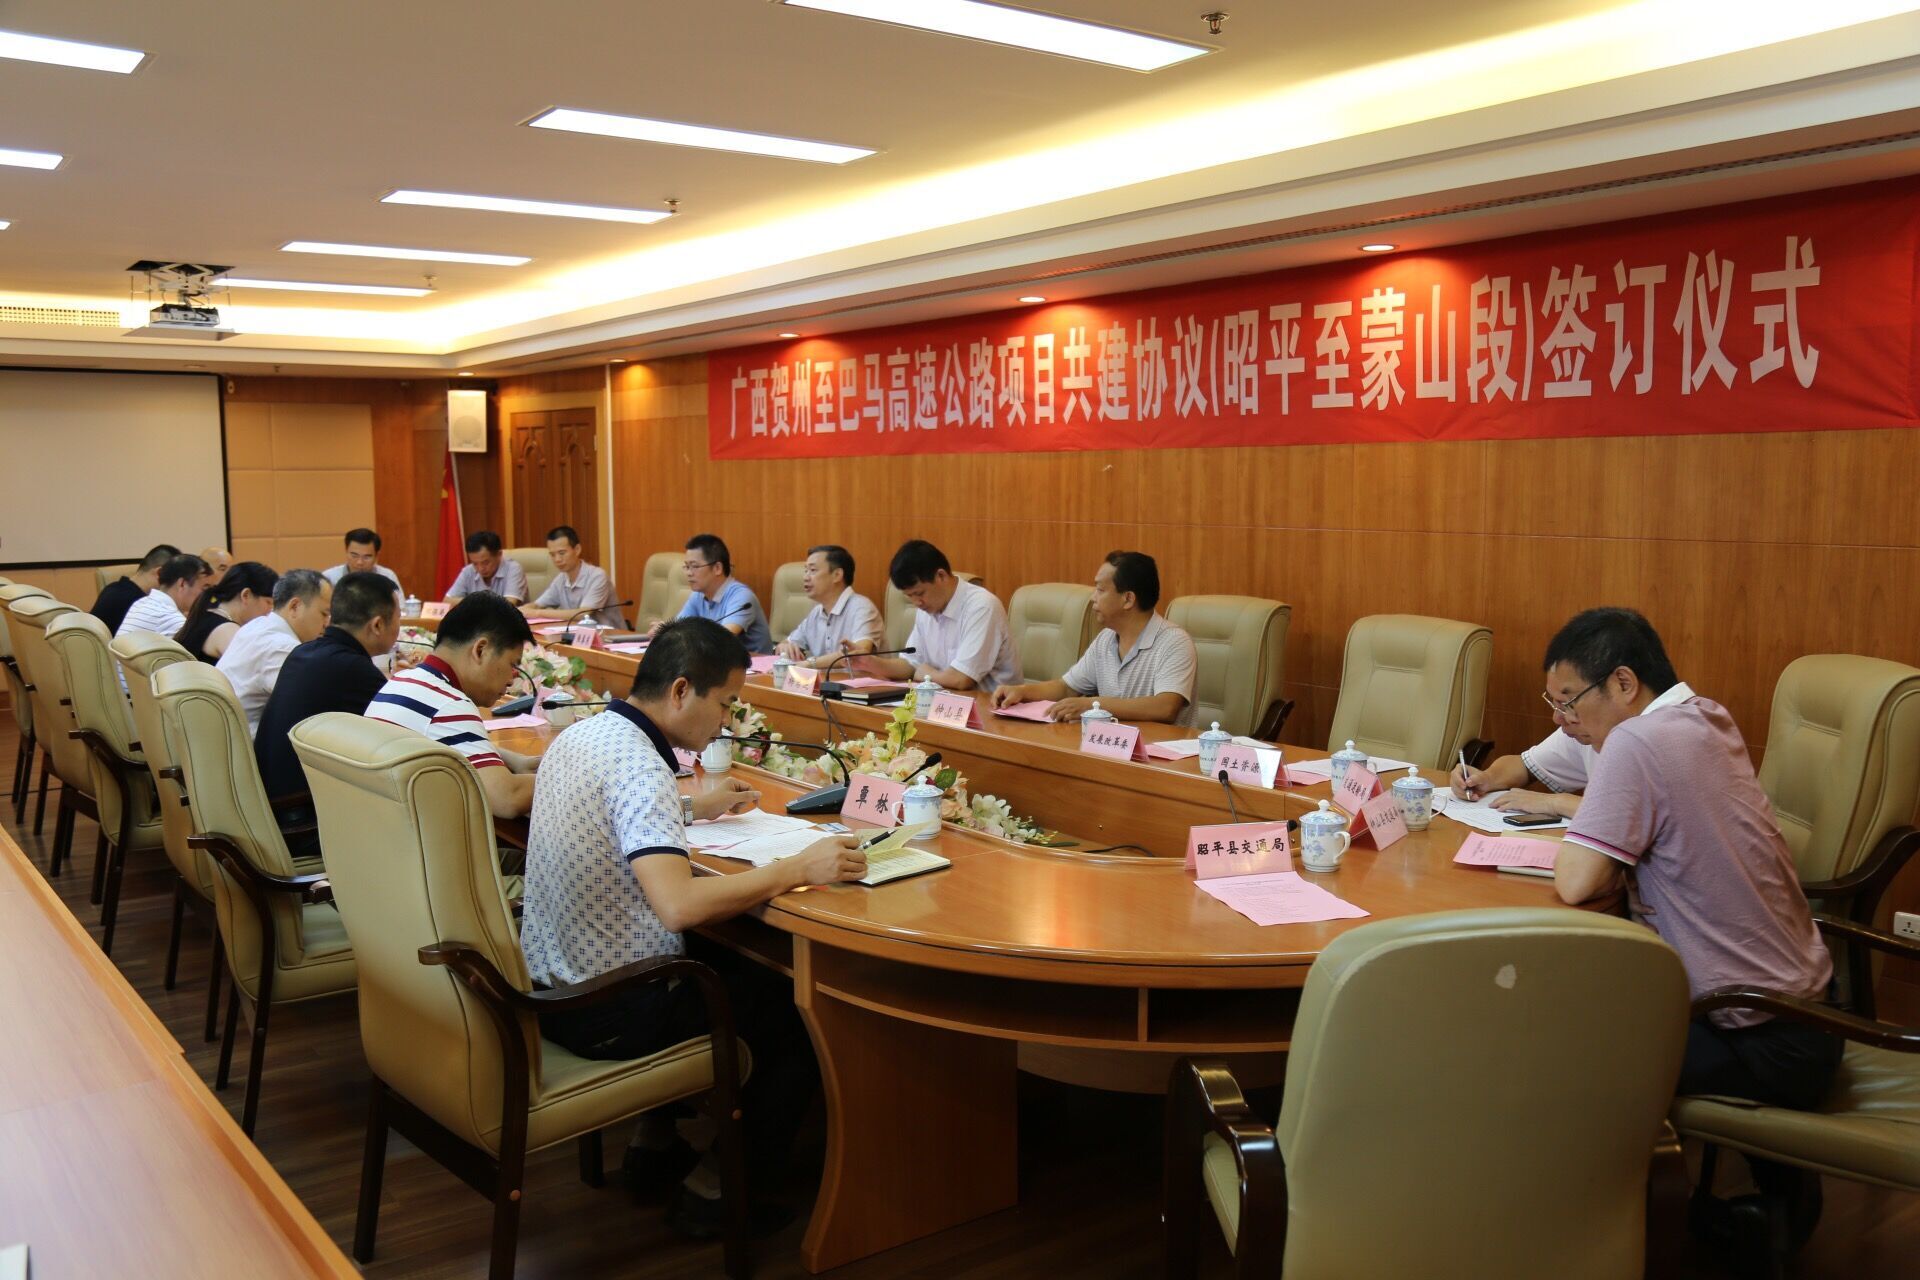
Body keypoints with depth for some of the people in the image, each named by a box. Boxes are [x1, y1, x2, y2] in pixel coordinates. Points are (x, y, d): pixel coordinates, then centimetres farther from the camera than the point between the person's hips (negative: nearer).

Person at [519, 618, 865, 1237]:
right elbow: (679, 904, -37)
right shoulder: (637, 767, -26)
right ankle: (716, 1186, 14)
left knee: (732, 962, 30)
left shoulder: (577, 736, 3)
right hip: (603, 1011, -9)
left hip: (544, 980, 9)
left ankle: (654, 1142, 34)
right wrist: (799, 868, -28)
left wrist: (693, 806, 24)